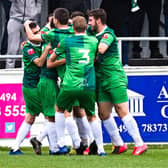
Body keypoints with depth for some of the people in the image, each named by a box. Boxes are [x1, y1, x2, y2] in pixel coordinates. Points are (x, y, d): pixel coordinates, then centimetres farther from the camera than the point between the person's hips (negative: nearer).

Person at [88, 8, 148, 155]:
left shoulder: (108, 34, -12)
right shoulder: (97, 35, 14)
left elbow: (101, 50, -28)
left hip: (115, 80, -9)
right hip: (102, 81, 9)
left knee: (122, 112, -10)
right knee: (103, 114, 5)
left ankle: (140, 143, -6)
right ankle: (119, 144, 11)